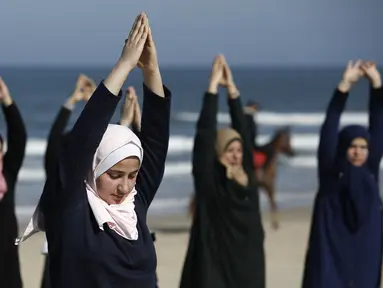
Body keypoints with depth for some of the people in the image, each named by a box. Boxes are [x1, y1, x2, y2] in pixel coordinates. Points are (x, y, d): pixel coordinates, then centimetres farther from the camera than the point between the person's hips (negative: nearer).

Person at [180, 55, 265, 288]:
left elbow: (242, 129, 4)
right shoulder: (208, 180, -3)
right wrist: (213, 86, -5)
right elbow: (205, 133, -5)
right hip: (215, 264, -3)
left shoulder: (247, 176, 5)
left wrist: (231, 88, 2)